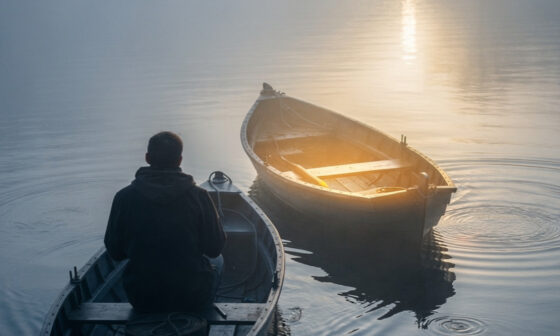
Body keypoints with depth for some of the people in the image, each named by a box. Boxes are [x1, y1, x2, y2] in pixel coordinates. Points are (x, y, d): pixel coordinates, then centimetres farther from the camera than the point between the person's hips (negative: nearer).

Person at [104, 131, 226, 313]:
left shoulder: (124, 197, -10)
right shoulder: (198, 196, -13)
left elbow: (115, 252, 0)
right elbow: (215, 249, -6)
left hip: (141, 300, 2)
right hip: (192, 298, -2)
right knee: (217, 260, 31)